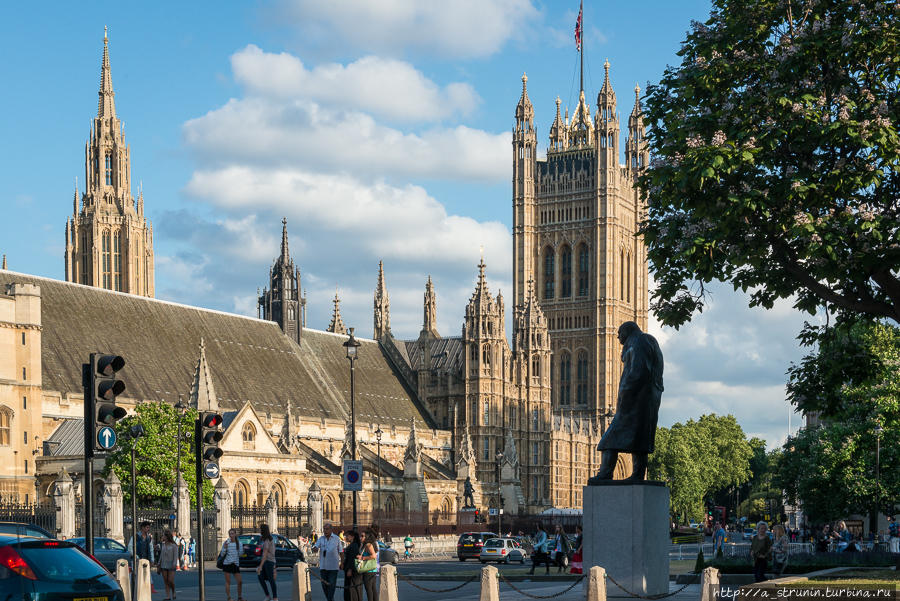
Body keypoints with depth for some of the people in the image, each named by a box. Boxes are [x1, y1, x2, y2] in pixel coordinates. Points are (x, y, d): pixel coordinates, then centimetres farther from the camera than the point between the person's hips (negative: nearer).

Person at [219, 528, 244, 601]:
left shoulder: (239, 543, 4)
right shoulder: (226, 543, -1)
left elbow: (240, 554, 2)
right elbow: (222, 555, -1)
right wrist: (225, 548, -16)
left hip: (236, 564, 2)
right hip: (227, 564, -2)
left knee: (240, 581, 1)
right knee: (228, 581, -2)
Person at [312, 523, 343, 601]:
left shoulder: (336, 539, 1)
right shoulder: (321, 538, 7)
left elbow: (341, 551, 6)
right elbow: (316, 547, -8)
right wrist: (314, 548, -32)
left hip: (333, 566, -3)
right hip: (323, 566, 3)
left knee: (331, 584, -8)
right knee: (324, 584, 8)